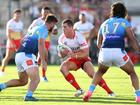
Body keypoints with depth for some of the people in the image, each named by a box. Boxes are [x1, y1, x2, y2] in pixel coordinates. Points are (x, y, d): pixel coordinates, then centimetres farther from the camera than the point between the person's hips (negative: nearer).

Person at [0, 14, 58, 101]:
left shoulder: (36, 29, 24)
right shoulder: (44, 30, -3)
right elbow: (41, 45, -18)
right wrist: (43, 61, -20)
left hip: (18, 55, 9)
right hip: (27, 55, -9)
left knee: (23, 81, 20)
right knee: (36, 79, -16)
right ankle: (29, 96, -35)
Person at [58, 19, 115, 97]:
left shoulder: (79, 37, -26)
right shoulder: (62, 38, -13)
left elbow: (86, 53, -27)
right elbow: (61, 55, -6)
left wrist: (75, 55, -43)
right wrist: (63, 53, -31)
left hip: (83, 58, -4)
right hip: (73, 60, 4)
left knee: (92, 74, -25)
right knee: (63, 67, -25)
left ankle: (110, 92, -9)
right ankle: (79, 90, -20)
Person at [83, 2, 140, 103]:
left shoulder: (104, 23, 25)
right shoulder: (124, 22, 13)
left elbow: (99, 43, 29)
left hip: (104, 52, 3)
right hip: (118, 52, -3)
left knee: (100, 72, 32)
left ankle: (89, 92, 20)